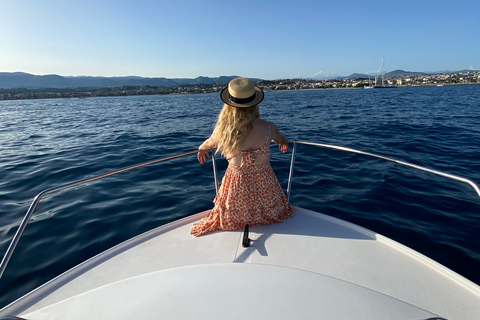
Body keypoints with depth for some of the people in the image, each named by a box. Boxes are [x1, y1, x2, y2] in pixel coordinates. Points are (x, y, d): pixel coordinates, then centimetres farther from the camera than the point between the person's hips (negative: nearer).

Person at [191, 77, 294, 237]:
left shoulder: (223, 130, -19)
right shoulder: (268, 128, -17)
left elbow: (208, 143, 7)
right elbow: (281, 139, 10)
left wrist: (201, 149, 32)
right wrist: (284, 143, 36)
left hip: (236, 186, 1)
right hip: (263, 184, 0)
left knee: (232, 218, 28)